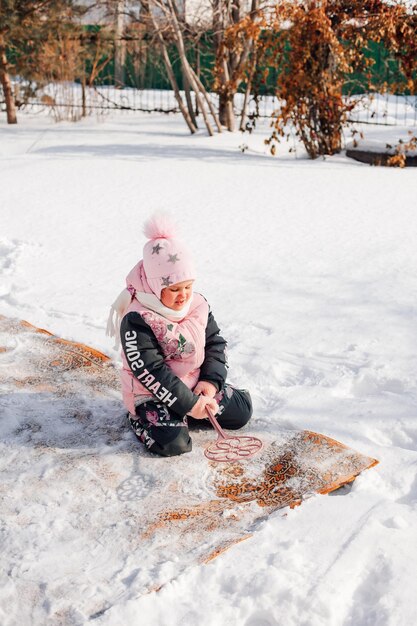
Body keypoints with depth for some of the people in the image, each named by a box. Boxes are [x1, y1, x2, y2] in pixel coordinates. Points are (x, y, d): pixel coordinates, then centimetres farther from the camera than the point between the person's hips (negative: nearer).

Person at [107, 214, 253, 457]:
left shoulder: (198, 305, -4)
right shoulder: (137, 320, -25)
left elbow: (216, 343, 4)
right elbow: (150, 373, -25)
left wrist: (211, 380, -13)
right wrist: (188, 403, -25)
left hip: (196, 385, 7)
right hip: (153, 393, -7)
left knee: (242, 412, 6)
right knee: (174, 443, -27)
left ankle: (181, 415, 18)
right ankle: (140, 418, 5)